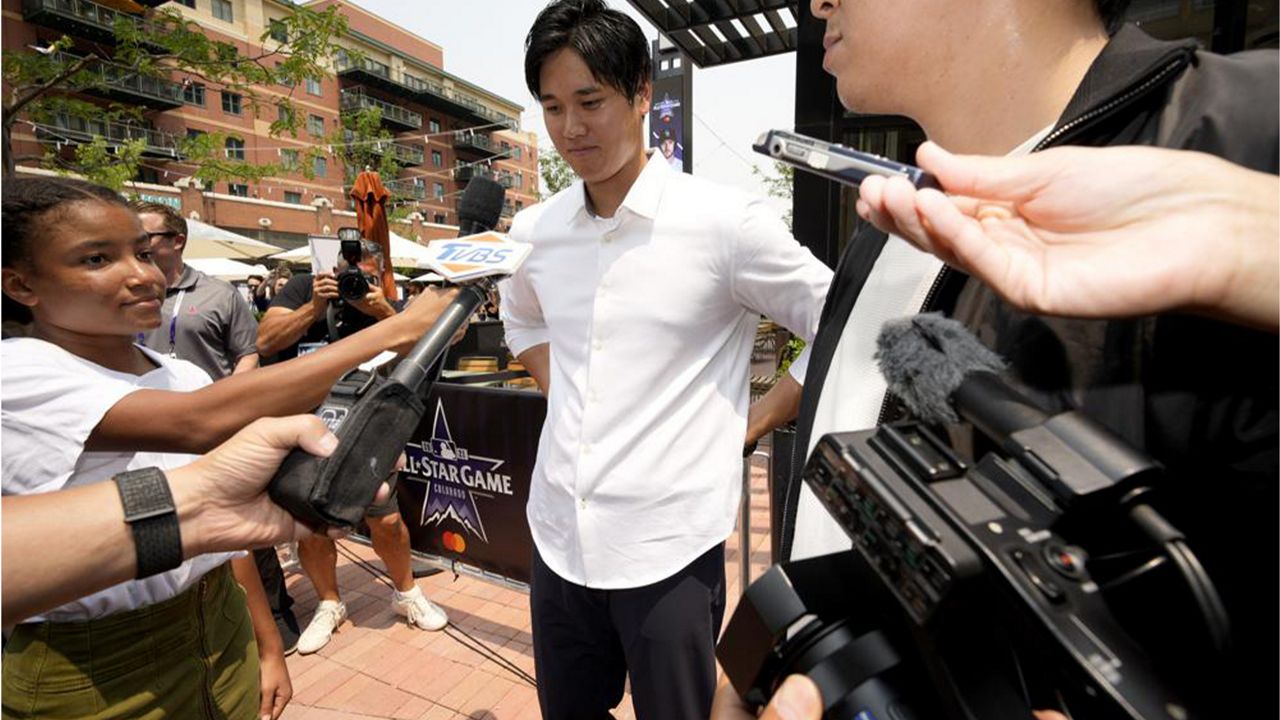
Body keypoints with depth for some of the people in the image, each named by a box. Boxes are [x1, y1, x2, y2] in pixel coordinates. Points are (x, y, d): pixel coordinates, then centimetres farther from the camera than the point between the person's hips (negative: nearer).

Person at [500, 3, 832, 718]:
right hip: (559, 534, 5)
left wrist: (746, 427, -7)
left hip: (670, 546, -5)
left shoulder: (726, 221, -13)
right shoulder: (534, 230, 2)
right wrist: (563, 392, 8)